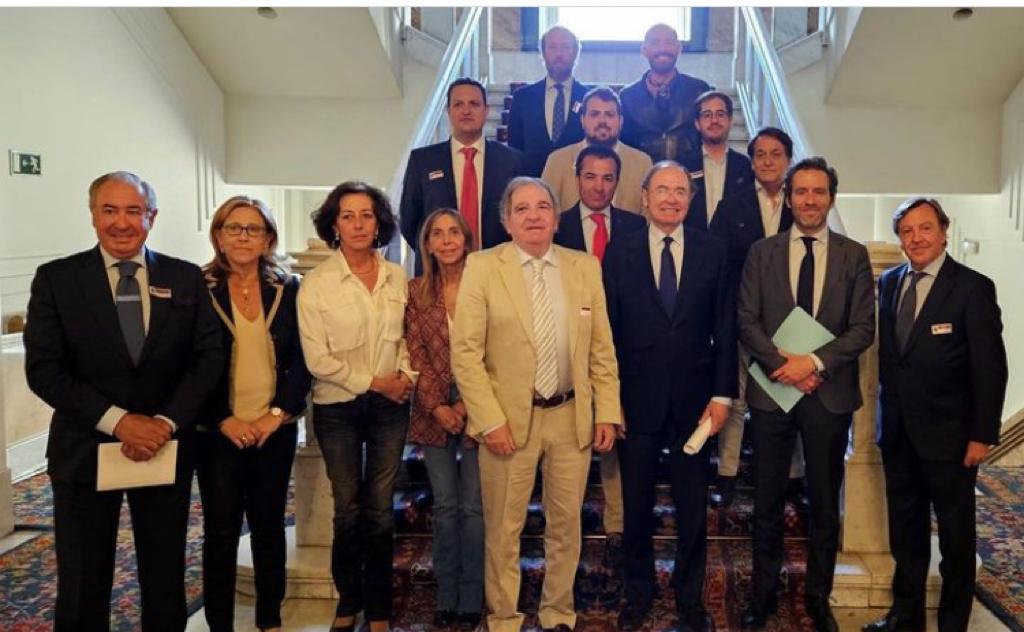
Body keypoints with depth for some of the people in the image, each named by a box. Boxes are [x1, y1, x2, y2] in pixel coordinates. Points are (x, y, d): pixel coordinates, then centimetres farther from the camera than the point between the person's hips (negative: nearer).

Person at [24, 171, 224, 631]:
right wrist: (118, 420, -17)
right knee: (82, 587, 11)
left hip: (166, 448, 1)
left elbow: (209, 356, -1)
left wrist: (166, 422, -13)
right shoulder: (55, 279, -2)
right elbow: (43, 369, -8)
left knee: (166, 581, 13)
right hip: (84, 451, -1)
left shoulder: (186, 278, 2)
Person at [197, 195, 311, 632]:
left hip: (276, 429, 2)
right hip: (218, 431, -2)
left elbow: (300, 360, 1)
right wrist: (225, 420, -11)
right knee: (220, 529, 5)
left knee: (269, 525, 12)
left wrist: (276, 414, -8)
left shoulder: (288, 289, 2)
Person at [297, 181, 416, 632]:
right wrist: (374, 382, -12)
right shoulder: (316, 284, -8)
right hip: (338, 408, -2)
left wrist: (406, 372, -6)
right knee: (348, 510, 9)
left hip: (389, 406, 2)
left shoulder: (396, 277, 2)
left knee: (380, 510, 7)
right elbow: (318, 359, -12)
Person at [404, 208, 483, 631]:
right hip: (434, 412, 2)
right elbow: (416, 354, 1)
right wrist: (438, 407, -8)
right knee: (445, 507, 10)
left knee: (474, 507, 4)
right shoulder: (417, 290, 5)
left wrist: (468, 404, -11)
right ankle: (445, 598, 22)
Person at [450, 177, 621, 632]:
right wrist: (490, 420, -13)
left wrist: (606, 413, 1)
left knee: (566, 525, 14)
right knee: (504, 528, 10)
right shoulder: (482, 267, -5)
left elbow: (602, 349, 7)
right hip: (508, 418, -3)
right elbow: (465, 353, -8)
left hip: (573, 417, 3)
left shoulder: (586, 267, 4)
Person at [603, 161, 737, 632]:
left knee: (693, 509, 11)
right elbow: (607, 329, -1)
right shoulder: (620, 252, 0)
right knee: (636, 506, 13)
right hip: (636, 399, 0)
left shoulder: (712, 251, 2)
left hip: (693, 399, 1)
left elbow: (725, 328, 2)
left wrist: (722, 394, -3)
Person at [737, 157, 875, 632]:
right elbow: (746, 321, -1)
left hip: (830, 393, 0)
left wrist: (814, 361, -15)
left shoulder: (853, 255, 4)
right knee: (767, 502, 9)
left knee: (825, 503, 11)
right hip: (772, 390, 0)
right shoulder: (762, 252, 5)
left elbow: (864, 327, -3)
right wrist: (783, 366, -14)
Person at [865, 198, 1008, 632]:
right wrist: (886, 413, 4)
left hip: (948, 434, -5)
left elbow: (990, 368, -11)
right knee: (905, 532, 16)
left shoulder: (973, 288, -10)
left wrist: (982, 434, -12)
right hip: (897, 431, 5)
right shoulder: (889, 282, 6)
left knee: (956, 537, 11)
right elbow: (887, 353, 8)